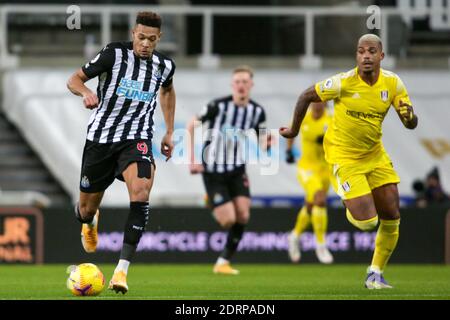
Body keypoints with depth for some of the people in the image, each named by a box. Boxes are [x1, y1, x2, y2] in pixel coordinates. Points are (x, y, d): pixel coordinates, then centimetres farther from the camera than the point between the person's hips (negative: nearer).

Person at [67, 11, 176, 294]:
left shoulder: (164, 66, 3)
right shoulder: (115, 54, -9)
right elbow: (74, 79, -4)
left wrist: (169, 132, 23)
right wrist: (86, 92, -27)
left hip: (137, 138, 1)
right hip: (101, 136, 0)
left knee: (140, 192, -29)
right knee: (86, 209, 10)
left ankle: (123, 269, -28)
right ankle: (90, 222, 53)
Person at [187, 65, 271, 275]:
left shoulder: (257, 111, -3)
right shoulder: (218, 106, -16)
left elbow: (261, 143, 3)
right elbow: (191, 126, -6)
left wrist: (267, 143, -23)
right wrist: (192, 159, -10)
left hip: (237, 170, 4)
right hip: (213, 171, -4)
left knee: (243, 217, -10)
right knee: (228, 221, -12)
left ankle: (224, 261, 5)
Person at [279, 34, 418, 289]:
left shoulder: (393, 83, -8)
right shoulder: (343, 83, -20)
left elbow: (412, 124, -3)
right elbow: (306, 97, -7)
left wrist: (408, 115, -27)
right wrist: (294, 130, 3)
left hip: (375, 154, 5)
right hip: (344, 157, -5)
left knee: (392, 218, 1)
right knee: (367, 222, -13)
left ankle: (376, 274, 20)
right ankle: (351, 208, 25)